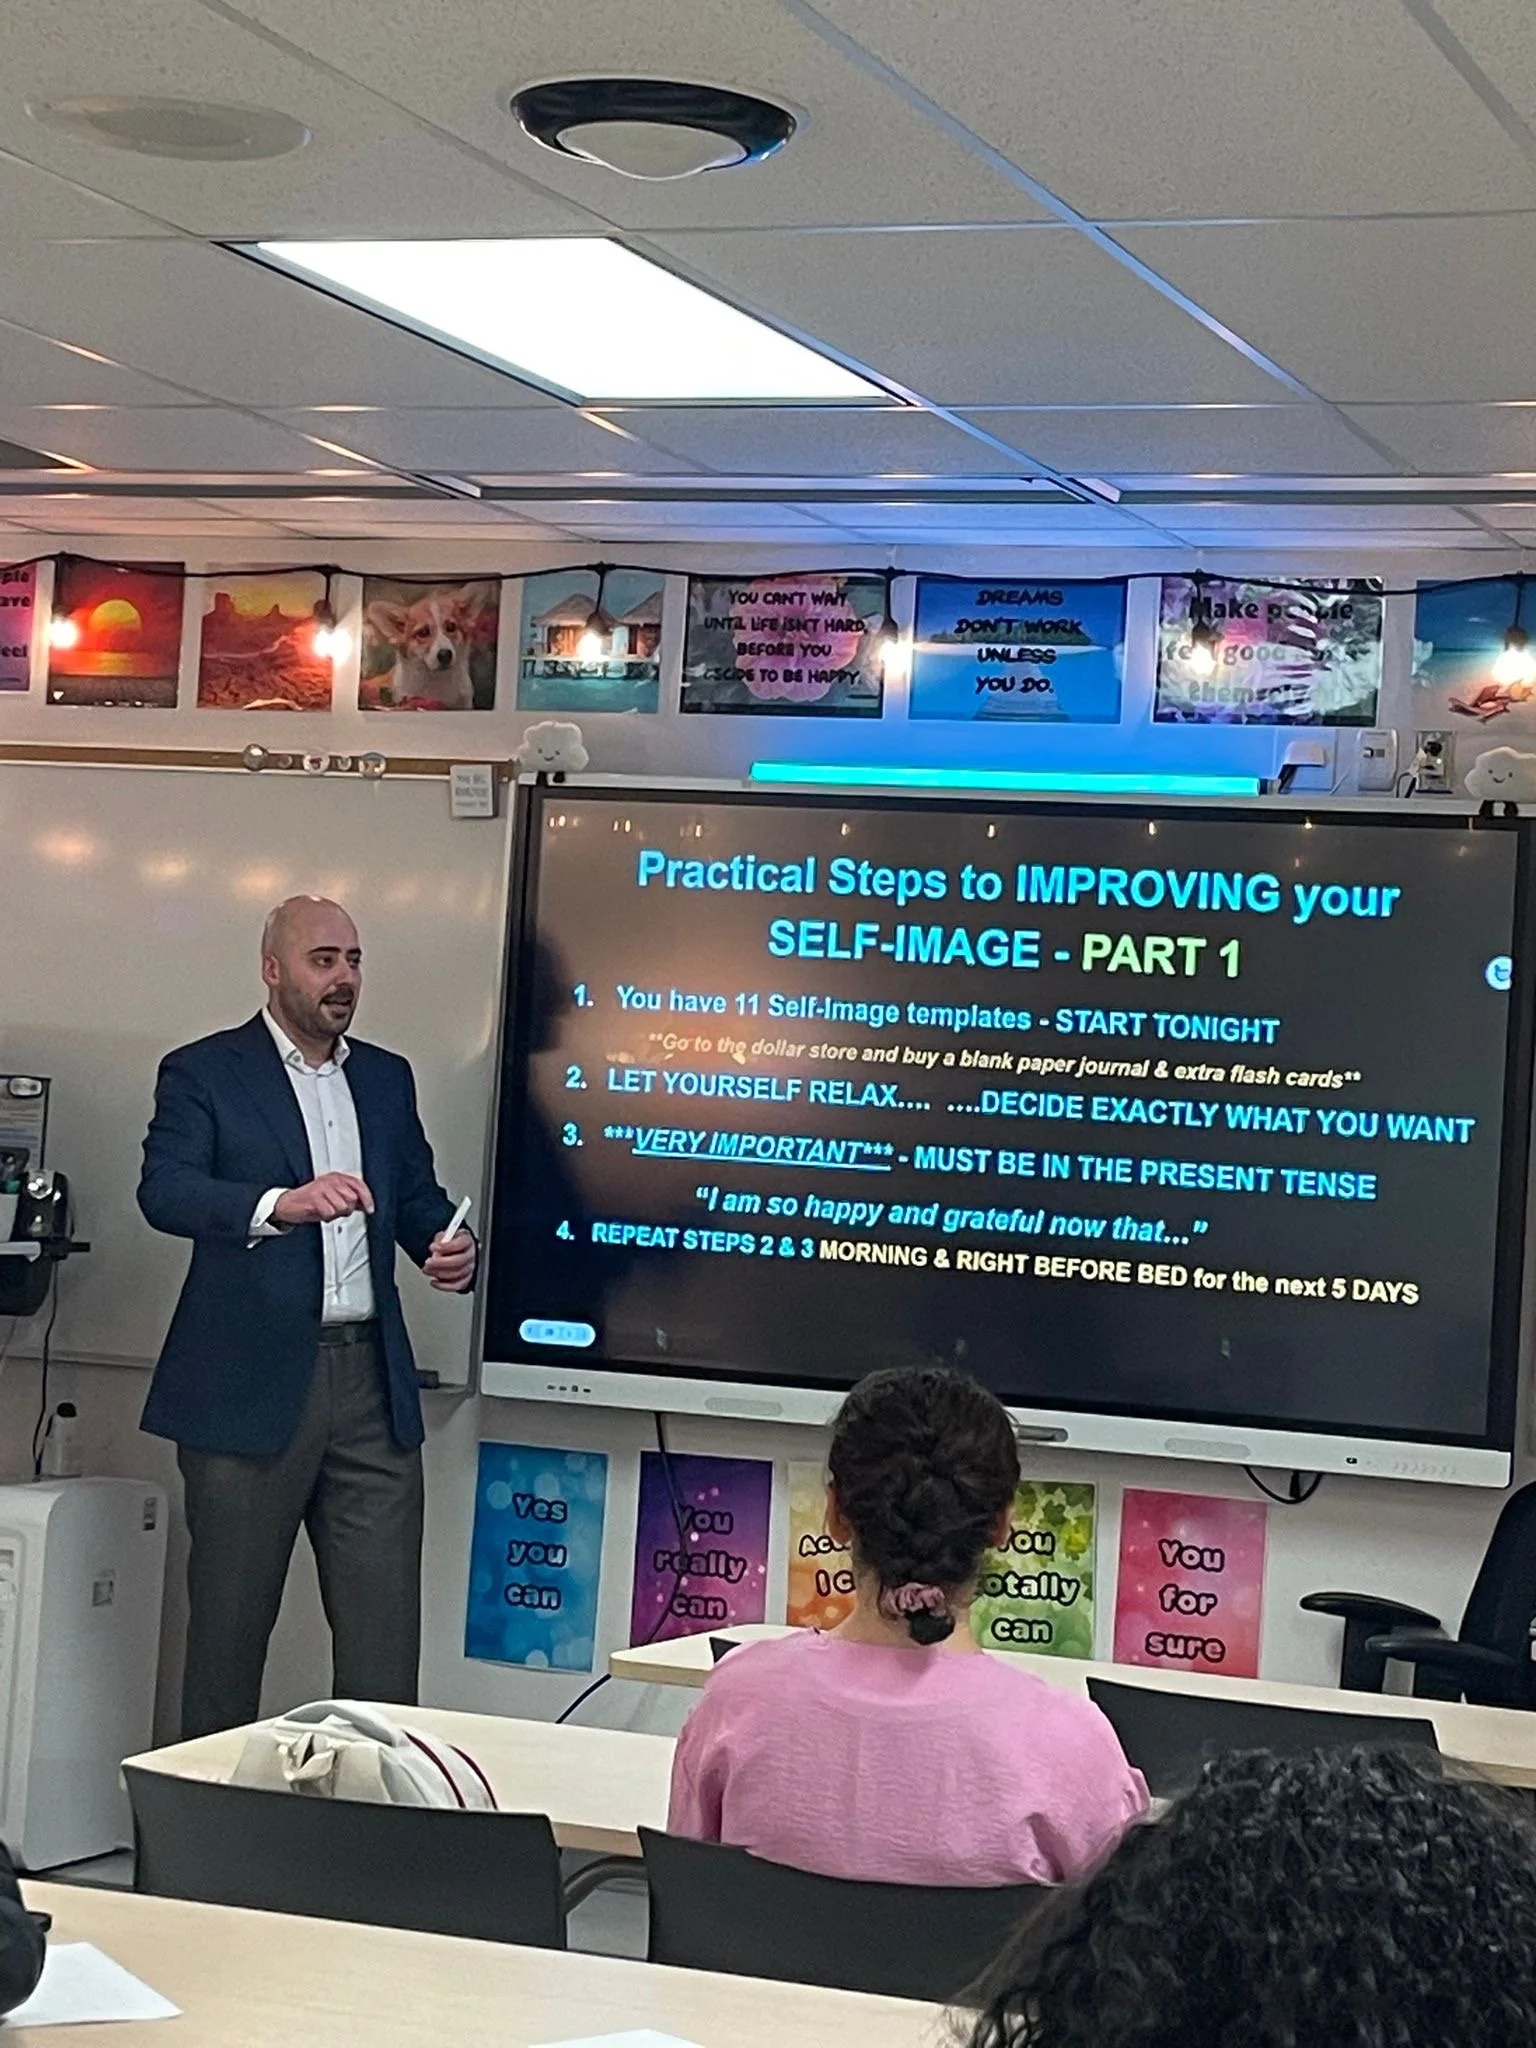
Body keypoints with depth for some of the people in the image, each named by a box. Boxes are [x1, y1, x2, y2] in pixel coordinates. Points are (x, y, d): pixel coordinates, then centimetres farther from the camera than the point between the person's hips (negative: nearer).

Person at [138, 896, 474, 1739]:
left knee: (385, 1628, 1)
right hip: (250, 1383, -4)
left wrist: (450, 1247, -2)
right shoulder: (202, 1072, 0)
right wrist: (281, 1204, -32)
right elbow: (164, 1189, -15)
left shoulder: (387, 1078, 17)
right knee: (229, 1622, 4)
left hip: (371, 1381, 4)